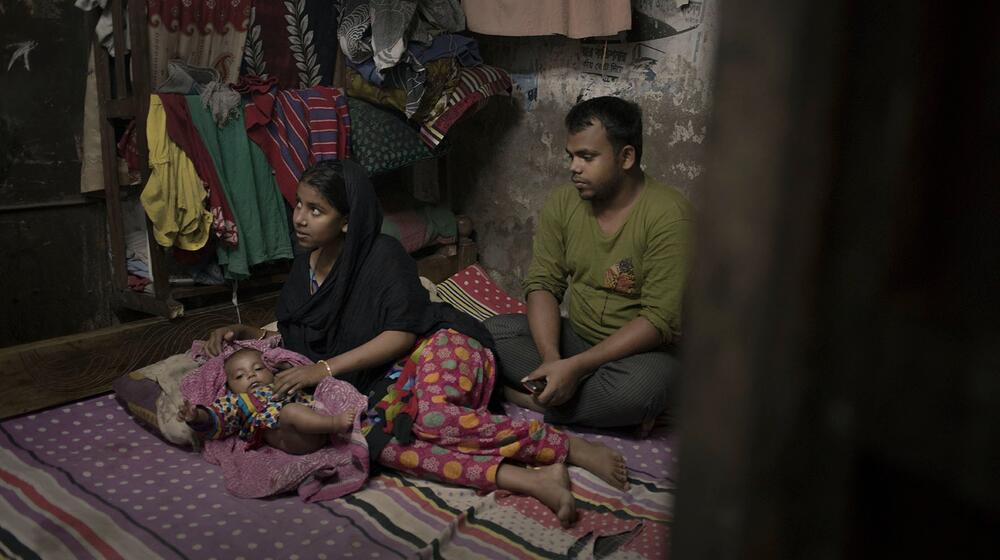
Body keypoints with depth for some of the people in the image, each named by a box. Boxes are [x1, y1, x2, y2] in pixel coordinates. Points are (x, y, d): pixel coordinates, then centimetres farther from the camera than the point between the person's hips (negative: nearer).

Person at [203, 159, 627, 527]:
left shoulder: (382, 256, -8)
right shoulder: (303, 270, 15)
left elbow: (402, 334, -15)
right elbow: (294, 340, 28)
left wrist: (326, 369, -18)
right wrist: (248, 334, 10)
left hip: (439, 345, -5)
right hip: (391, 382, 6)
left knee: (430, 415, -39)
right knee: (375, 439, -29)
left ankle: (569, 448, -26)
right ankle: (532, 480, -40)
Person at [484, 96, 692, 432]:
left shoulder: (668, 215, -19)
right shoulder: (562, 203, -1)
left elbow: (660, 320, -23)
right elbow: (543, 284, -2)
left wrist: (575, 366, -29)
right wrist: (552, 360, -21)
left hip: (641, 350, -5)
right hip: (576, 337, 6)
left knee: (641, 385, -38)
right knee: (493, 331, -15)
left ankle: (519, 397, -18)